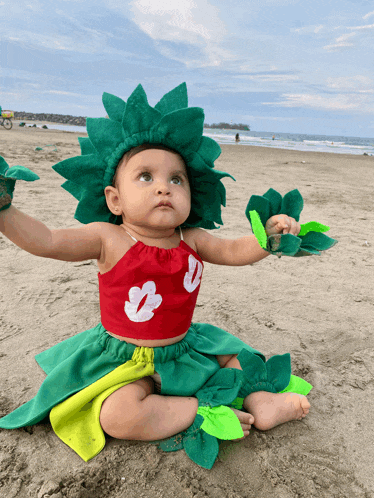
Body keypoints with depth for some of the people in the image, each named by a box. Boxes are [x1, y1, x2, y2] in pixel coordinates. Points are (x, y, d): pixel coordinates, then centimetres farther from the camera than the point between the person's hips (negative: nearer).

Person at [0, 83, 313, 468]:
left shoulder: (191, 240, -5)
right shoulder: (109, 240, -18)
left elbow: (235, 252, -2)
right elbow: (46, 241, -21)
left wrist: (268, 237, -19)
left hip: (184, 347, 5)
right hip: (127, 359, -4)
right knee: (117, 416, -28)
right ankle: (203, 409, -15)